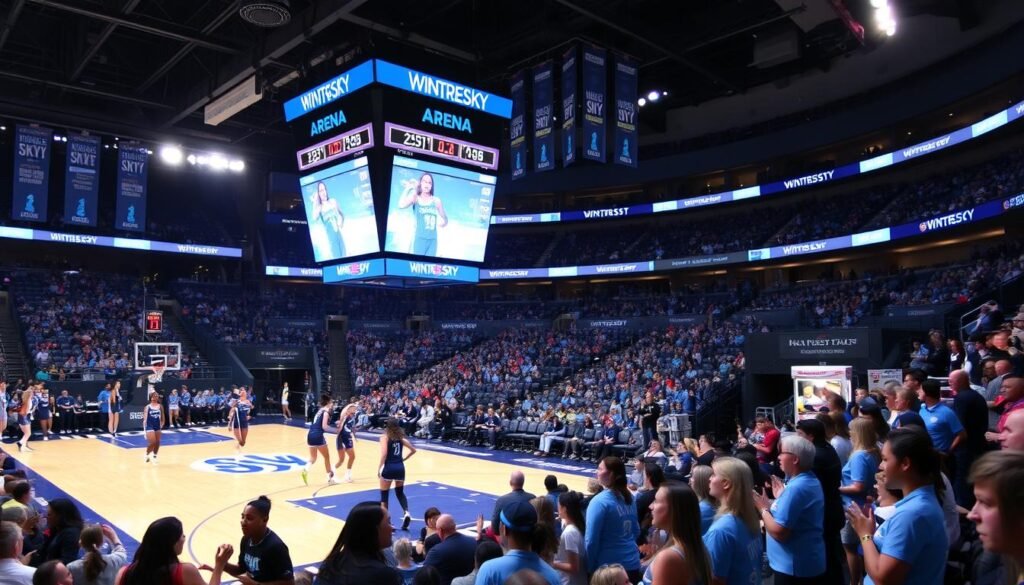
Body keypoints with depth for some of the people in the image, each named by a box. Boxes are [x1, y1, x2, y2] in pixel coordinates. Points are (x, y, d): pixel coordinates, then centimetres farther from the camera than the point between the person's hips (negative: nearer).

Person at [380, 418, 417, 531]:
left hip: (388, 468, -4)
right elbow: (413, 450, 11)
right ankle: (406, 512, -1)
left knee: (384, 495, 12)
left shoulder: (385, 436, -3)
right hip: (400, 467, 4)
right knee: (400, 492, 22)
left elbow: (384, 454, -15)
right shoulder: (401, 437, 11)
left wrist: (379, 469, -8)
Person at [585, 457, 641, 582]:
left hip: (608, 566, -6)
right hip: (632, 563, 6)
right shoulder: (629, 498, 2)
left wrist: (590, 567, -7)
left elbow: (591, 541, -17)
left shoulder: (600, 501, -18)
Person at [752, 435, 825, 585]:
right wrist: (781, 498, 11)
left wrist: (763, 508, -12)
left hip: (794, 567, -10)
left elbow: (779, 532, -24)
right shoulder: (811, 481, 8)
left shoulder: (796, 487, -24)